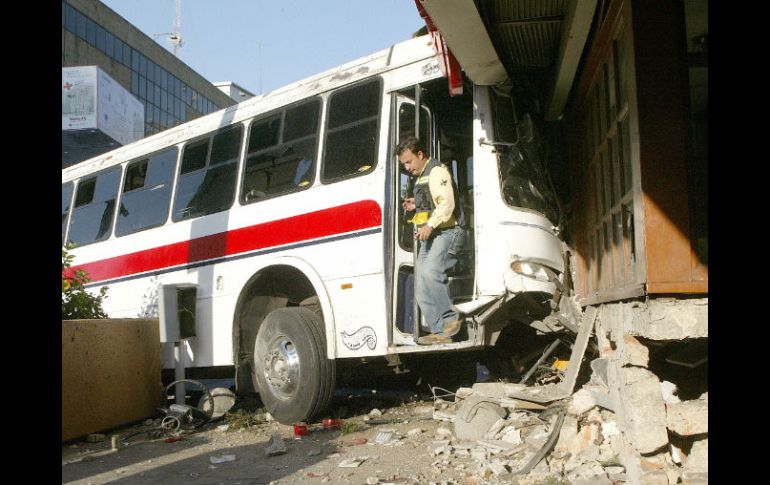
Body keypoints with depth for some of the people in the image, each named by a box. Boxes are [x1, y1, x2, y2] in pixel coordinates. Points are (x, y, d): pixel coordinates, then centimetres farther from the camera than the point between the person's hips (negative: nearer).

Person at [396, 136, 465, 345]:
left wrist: (430, 225, -28)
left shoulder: (437, 170, -7)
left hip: (446, 232, -10)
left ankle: (452, 318, -21)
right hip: (429, 237, 10)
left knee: (430, 271, -30)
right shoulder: (421, 177, 23)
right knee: (422, 289, 3)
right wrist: (417, 205, 19)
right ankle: (440, 332, 3)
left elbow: (447, 204, -19)